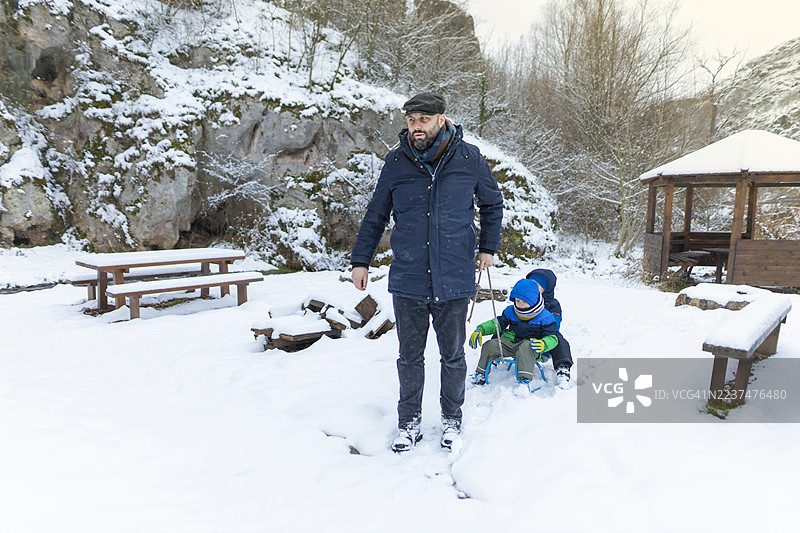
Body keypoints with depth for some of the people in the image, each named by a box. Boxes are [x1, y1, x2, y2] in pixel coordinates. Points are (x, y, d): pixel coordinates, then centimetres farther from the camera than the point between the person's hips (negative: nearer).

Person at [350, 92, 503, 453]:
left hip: (454, 280, 0)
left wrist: (488, 247, 9)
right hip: (407, 280, 1)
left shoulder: (469, 158, -1)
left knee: (453, 356, 13)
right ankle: (409, 422, 29)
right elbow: (375, 215, 10)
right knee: (410, 357, 11)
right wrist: (361, 260, 8)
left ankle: (452, 420, 33)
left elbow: (492, 204, 15)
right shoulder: (396, 162, 0)